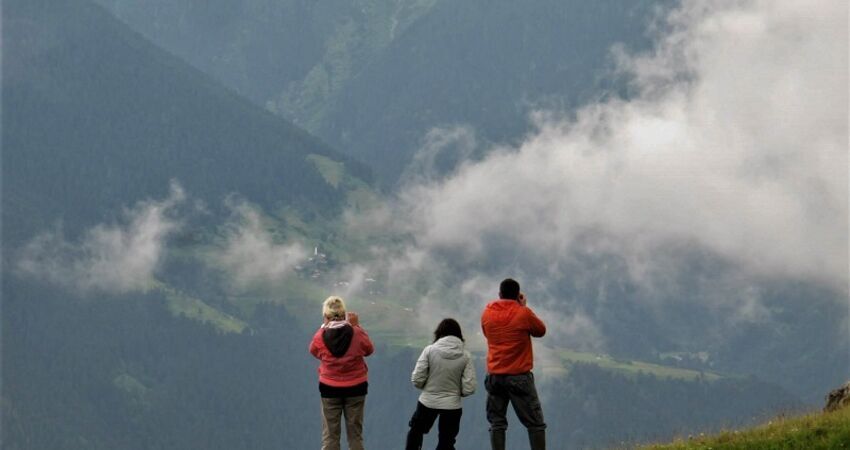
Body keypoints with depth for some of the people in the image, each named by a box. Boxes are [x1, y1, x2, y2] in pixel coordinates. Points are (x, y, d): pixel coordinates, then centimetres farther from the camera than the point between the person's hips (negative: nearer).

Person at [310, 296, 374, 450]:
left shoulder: (321, 336, -13)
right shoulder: (356, 333, -14)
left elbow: (313, 350, 9)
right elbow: (369, 349, 6)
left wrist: (324, 327, 6)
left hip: (329, 389, 0)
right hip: (355, 388, 0)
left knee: (330, 435, 5)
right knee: (355, 434, 8)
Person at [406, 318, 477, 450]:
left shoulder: (430, 350, -10)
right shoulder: (465, 356, -7)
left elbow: (417, 380, -11)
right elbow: (469, 388, -9)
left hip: (428, 402, -1)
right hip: (452, 406, 1)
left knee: (416, 431, 23)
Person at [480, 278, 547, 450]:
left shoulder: (487, 314, 2)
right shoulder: (524, 313, -10)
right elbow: (541, 331, 6)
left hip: (495, 376, 3)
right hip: (520, 376, -3)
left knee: (497, 423, 6)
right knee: (535, 423, 3)